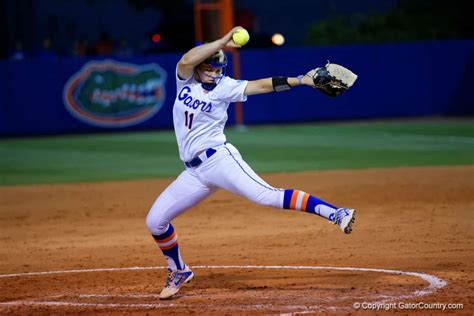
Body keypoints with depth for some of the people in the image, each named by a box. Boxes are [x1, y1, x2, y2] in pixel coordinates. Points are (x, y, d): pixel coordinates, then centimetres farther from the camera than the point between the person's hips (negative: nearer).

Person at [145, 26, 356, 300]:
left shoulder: (224, 87, 1)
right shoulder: (186, 80, 8)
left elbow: (263, 85, -8)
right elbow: (187, 60, -14)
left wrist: (300, 80, -19)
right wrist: (222, 42, -20)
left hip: (218, 157, -5)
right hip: (193, 172, 5)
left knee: (266, 196, -24)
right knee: (155, 220, 5)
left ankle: (335, 214, -31)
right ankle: (178, 271, 28)